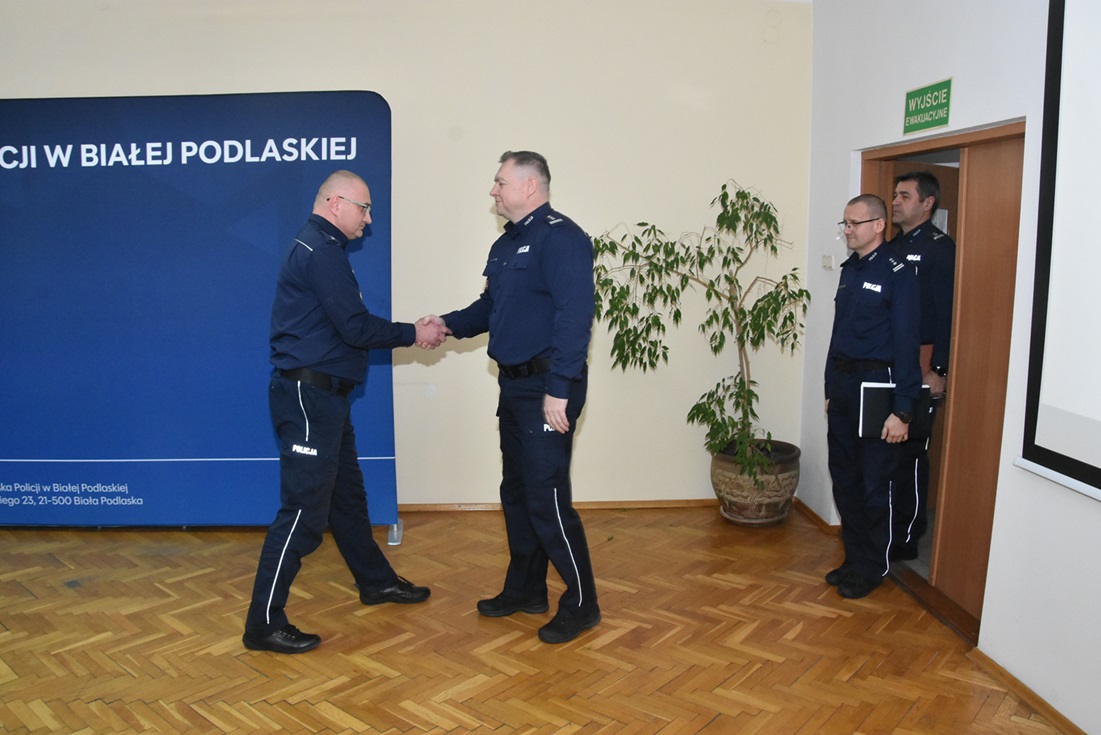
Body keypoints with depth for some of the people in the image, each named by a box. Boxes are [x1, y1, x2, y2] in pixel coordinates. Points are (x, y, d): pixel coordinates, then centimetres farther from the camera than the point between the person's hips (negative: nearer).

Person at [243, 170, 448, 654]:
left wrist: (411, 331, 9)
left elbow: (346, 326, 16)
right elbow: (356, 328, -19)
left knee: (347, 495, 20)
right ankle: (264, 623, 2)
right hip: (308, 395, -11)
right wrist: (413, 334, -6)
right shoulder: (321, 250, -15)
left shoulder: (319, 247, 18)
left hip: (322, 395, 11)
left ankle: (376, 581, 35)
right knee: (304, 508, -7)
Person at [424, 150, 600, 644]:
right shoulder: (506, 243, 16)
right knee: (516, 492, 17)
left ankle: (581, 604, 11)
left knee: (547, 498, -5)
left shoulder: (560, 237, -15)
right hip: (514, 385, 10)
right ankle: (525, 589, 32)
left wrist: (558, 390, -26)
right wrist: (448, 325, 6)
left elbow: (575, 316, -23)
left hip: (547, 388, -10)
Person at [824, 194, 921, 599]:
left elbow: (906, 344, -15)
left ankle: (873, 567, 18)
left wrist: (901, 410, -17)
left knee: (875, 485, 2)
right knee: (844, 479, 13)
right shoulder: (849, 270, 12)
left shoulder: (897, 273, -11)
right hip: (843, 385, 8)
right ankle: (855, 558, 28)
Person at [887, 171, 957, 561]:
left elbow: (947, 312, -12)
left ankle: (906, 539, 11)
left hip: (920, 366, -7)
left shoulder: (939, 247, -7)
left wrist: (938, 370, -16)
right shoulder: (892, 247, 15)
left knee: (911, 451, 0)